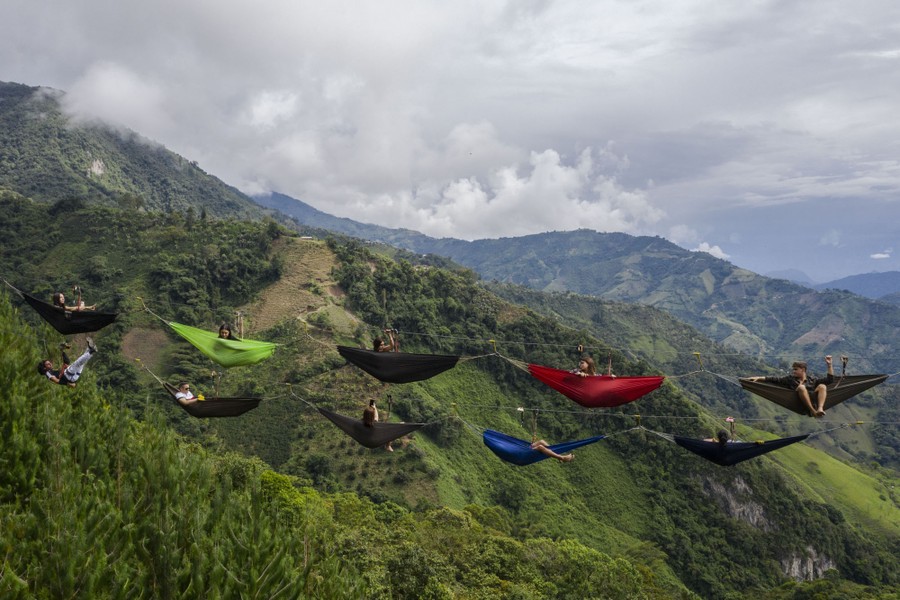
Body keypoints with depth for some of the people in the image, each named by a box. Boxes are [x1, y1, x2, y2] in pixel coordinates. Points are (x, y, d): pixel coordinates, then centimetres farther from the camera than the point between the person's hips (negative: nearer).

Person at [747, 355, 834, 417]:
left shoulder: (812, 380, 23)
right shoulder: (790, 379, 21)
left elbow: (829, 379, 19)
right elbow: (775, 379, 11)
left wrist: (829, 364, 13)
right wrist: (758, 378, 1)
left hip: (813, 399, 2)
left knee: (822, 386, -18)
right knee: (801, 387, -28)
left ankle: (820, 408, -41)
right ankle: (813, 411, -40)